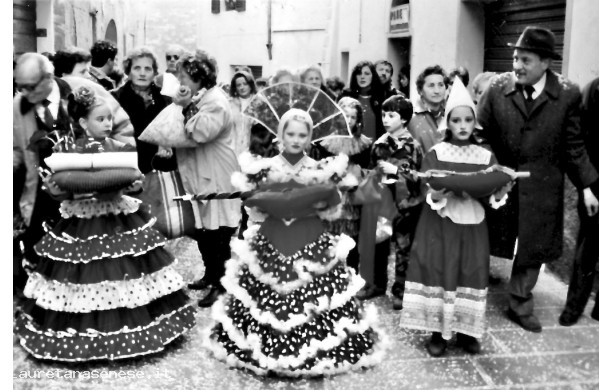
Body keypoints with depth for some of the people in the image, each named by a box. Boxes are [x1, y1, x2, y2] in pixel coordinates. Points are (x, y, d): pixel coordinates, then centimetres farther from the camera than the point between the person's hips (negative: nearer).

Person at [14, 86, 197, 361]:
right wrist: (54, 189, -23)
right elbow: (61, 185, -3)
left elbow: (132, 180, 4)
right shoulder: (69, 150, -5)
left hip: (120, 217, 3)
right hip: (81, 219, -3)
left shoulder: (119, 148, 3)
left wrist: (134, 185, -16)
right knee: (86, 278, 0)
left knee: (125, 274, 6)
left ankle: (132, 323, 19)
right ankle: (84, 330, 13)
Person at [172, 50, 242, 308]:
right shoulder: (197, 99, 13)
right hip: (198, 178, 10)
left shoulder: (215, 101, -16)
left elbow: (203, 131, -31)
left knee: (217, 235, -3)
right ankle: (210, 275, 31)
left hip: (216, 180, -10)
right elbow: (182, 132, 22)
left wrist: (187, 107, -25)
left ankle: (220, 285, 6)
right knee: (201, 232, 17)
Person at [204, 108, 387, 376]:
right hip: (271, 241, 0)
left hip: (312, 243, 0)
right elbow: (253, 205, 1)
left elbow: (332, 208, 3)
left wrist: (314, 207, -14)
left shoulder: (320, 170, 1)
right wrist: (275, 205, -13)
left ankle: (321, 347, 11)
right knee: (268, 299, -2)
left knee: (315, 297, -5)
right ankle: (263, 346, 15)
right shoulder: (265, 167, 2)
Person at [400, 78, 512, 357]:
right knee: (438, 270, -2)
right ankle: (438, 332, 11)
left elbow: (494, 194, 0)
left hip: (473, 224, 3)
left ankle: (465, 331, 19)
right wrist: (449, 189, -29)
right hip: (440, 224, -2)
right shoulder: (436, 153, -3)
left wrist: (503, 189, -21)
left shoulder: (485, 156, 4)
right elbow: (431, 193, -10)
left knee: (471, 272, 4)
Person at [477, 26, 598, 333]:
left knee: (534, 248, 12)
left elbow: (572, 145, 1)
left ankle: (520, 305, 30)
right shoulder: (498, 87, -6)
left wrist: (585, 187, -1)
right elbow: (479, 133, -1)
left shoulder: (567, 94, -6)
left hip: (540, 189, 1)